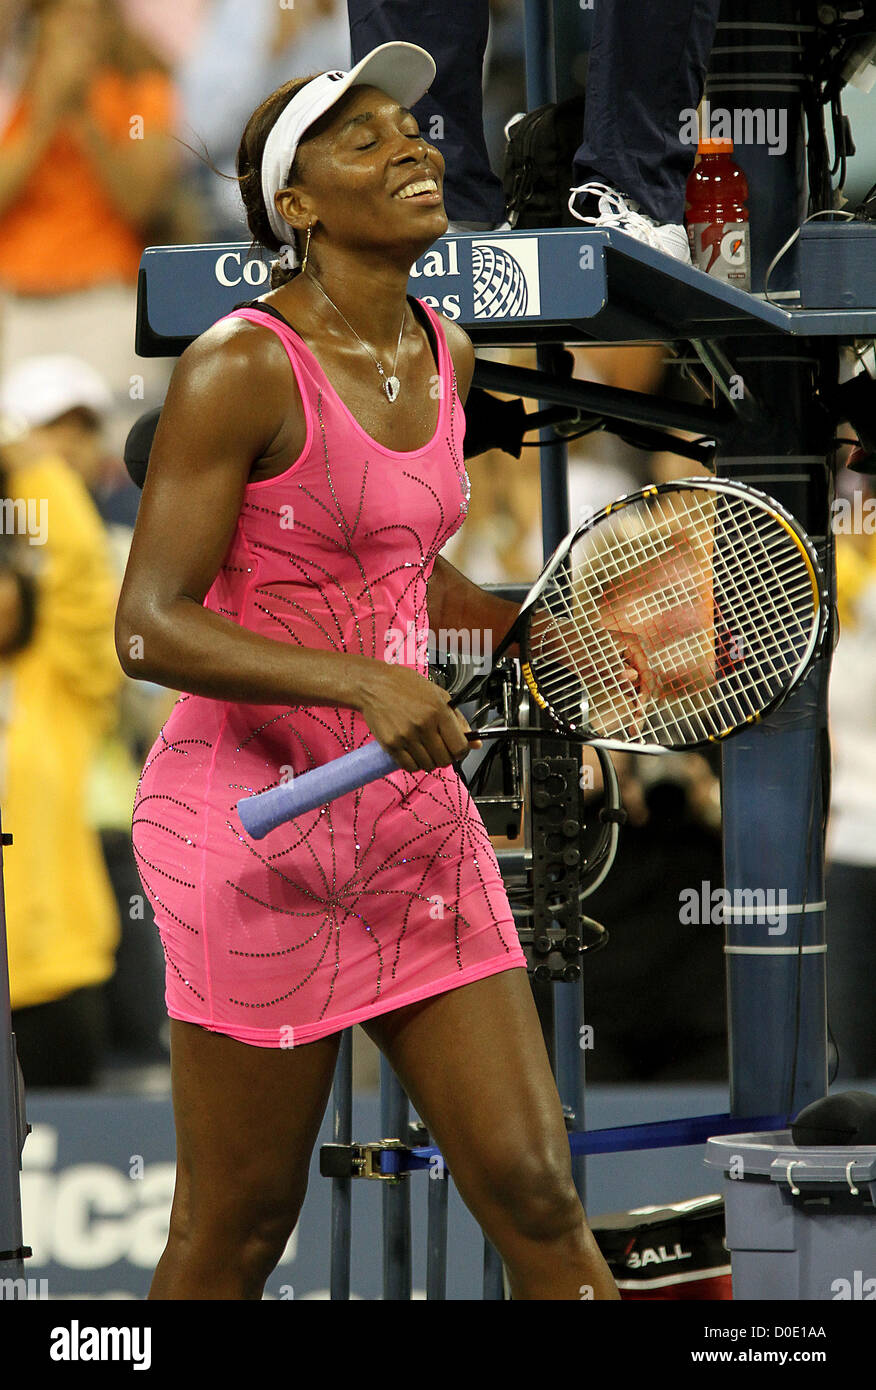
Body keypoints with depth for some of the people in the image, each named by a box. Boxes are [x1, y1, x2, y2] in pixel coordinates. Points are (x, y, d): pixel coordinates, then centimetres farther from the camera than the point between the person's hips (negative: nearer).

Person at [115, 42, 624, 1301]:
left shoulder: (444, 353, 9)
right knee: (236, 1232, 3)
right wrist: (364, 681, -29)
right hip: (256, 821, -7)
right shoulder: (242, 368, -15)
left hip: (412, 809, 7)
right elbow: (150, 628, -19)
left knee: (534, 1191, 1)